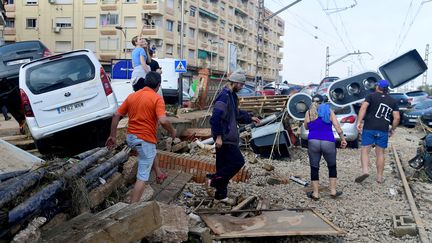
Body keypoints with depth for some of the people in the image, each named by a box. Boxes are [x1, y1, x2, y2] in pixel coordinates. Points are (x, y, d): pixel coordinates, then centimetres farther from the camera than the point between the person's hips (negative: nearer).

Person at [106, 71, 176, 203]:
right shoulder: (157, 98, -12)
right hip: (145, 140, -7)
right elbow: (163, 121, -23)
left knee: (151, 152, 37)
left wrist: (113, 136, 13)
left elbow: (116, 115, 6)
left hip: (130, 137, 7)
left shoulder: (132, 96, 6)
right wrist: (172, 131, -4)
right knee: (142, 177, 0)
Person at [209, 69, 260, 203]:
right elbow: (216, 117, -24)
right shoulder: (224, 96, -18)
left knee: (223, 165, 13)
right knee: (238, 161, -6)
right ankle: (215, 179, 3)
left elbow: (237, 114, 29)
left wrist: (250, 118, 26)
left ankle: (221, 194, 22)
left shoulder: (232, 96, 15)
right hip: (224, 138, -10)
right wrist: (218, 136, -25)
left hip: (228, 137, 10)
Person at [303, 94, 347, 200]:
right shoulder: (329, 111, 7)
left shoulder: (309, 112, 6)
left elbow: (306, 127, 18)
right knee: (332, 166, 20)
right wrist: (343, 139, 5)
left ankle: (315, 193, 11)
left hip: (313, 142, -1)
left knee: (314, 168, 9)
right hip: (328, 143, 1)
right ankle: (333, 191, 20)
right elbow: (337, 127, 0)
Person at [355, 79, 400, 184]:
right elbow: (397, 118, 6)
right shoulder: (393, 101, 13)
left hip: (369, 128, -3)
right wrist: (393, 129, 18)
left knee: (365, 150, 3)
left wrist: (359, 122, -15)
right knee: (380, 153, 12)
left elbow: (363, 107, -13)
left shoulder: (371, 96, 4)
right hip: (383, 131, 3)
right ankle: (380, 176, 16)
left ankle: (365, 171, -16)